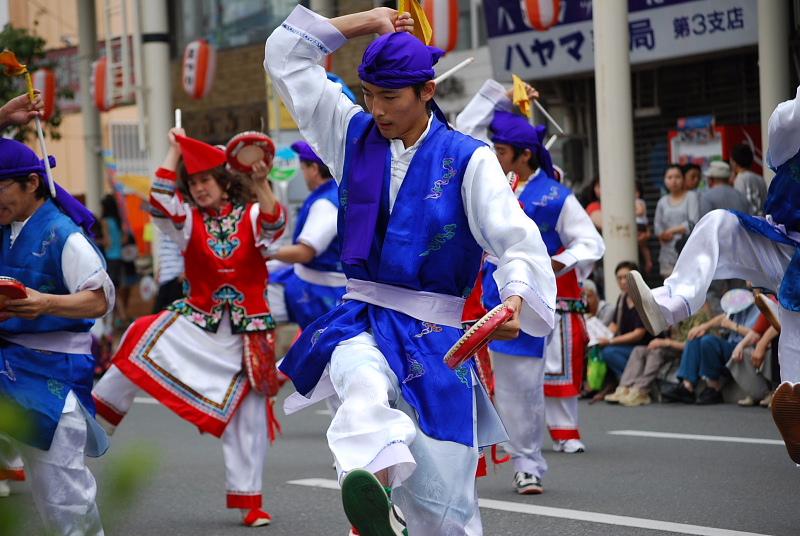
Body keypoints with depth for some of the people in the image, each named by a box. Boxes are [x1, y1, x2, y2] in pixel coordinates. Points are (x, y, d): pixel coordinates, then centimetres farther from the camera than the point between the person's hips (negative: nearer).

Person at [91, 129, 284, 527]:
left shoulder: (250, 216, -1)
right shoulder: (189, 221, 4)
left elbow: (274, 225, -22)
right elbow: (160, 202, -13)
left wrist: (262, 183, -37)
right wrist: (174, 150, -9)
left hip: (245, 334, -1)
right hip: (197, 323, 1)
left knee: (247, 416, 1)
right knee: (144, 338, -23)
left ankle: (248, 501, 8)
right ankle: (95, 415, -11)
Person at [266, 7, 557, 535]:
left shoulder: (468, 159, -1)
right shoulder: (354, 135, 10)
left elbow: (518, 240, -13)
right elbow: (286, 56, 15)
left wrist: (515, 299, -33)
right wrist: (369, 20, 12)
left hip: (434, 337, -1)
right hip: (360, 324, 1)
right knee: (364, 383, -38)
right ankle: (375, 477, -65)